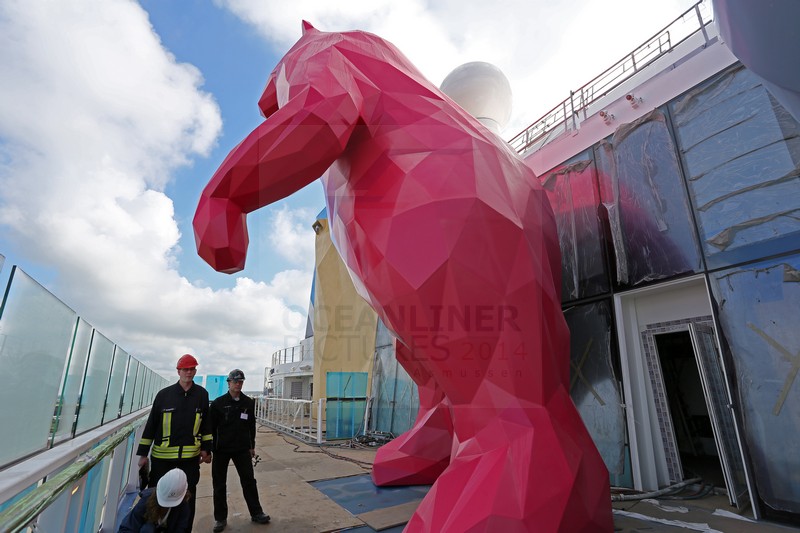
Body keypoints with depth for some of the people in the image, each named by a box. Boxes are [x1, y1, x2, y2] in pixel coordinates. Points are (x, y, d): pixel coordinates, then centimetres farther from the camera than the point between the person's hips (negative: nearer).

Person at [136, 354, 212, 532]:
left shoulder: (202, 394, 0)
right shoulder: (164, 394, -3)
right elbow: (151, 425, 2)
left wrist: (206, 448, 6)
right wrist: (143, 453, 2)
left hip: (190, 457, 1)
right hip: (162, 457, 0)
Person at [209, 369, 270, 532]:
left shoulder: (248, 402, 1)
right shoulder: (218, 403, -7)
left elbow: (251, 425, 8)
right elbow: (211, 427, -5)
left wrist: (252, 446, 10)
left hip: (242, 449, 2)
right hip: (221, 449, -2)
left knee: (249, 481, 7)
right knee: (219, 484, 9)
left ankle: (256, 513, 20)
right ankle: (220, 518, 26)